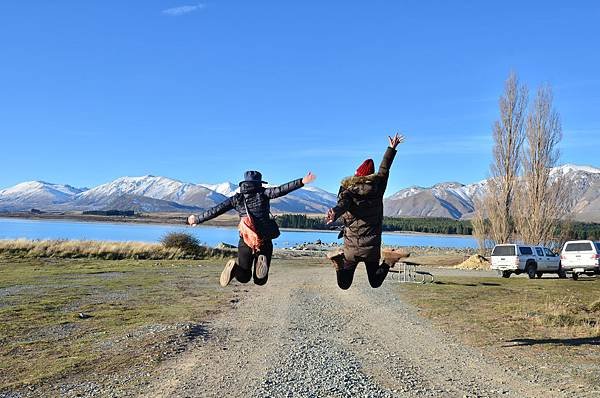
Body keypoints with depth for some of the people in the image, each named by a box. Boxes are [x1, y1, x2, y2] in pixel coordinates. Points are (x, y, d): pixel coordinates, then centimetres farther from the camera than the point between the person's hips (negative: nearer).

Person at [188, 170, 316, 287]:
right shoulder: (263, 193, 2)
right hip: (264, 242, -1)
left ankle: (234, 267, -15)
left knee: (244, 277, 19)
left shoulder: (237, 199, 8)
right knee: (260, 281, 9)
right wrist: (302, 182, -19)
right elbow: (280, 190, -14)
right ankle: (261, 261, -23)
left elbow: (215, 210, 9)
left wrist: (198, 219, 22)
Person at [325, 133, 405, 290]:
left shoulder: (347, 193, -8)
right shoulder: (377, 191, -1)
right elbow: (384, 170, 13)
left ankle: (340, 262, -20)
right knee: (375, 283, 18)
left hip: (351, 248, -1)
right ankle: (388, 262, -10)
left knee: (344, 285, 10)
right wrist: (392, 148, 26)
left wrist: (334, 213, -55)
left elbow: (342, 205, -33)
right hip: (372, 247, 2)